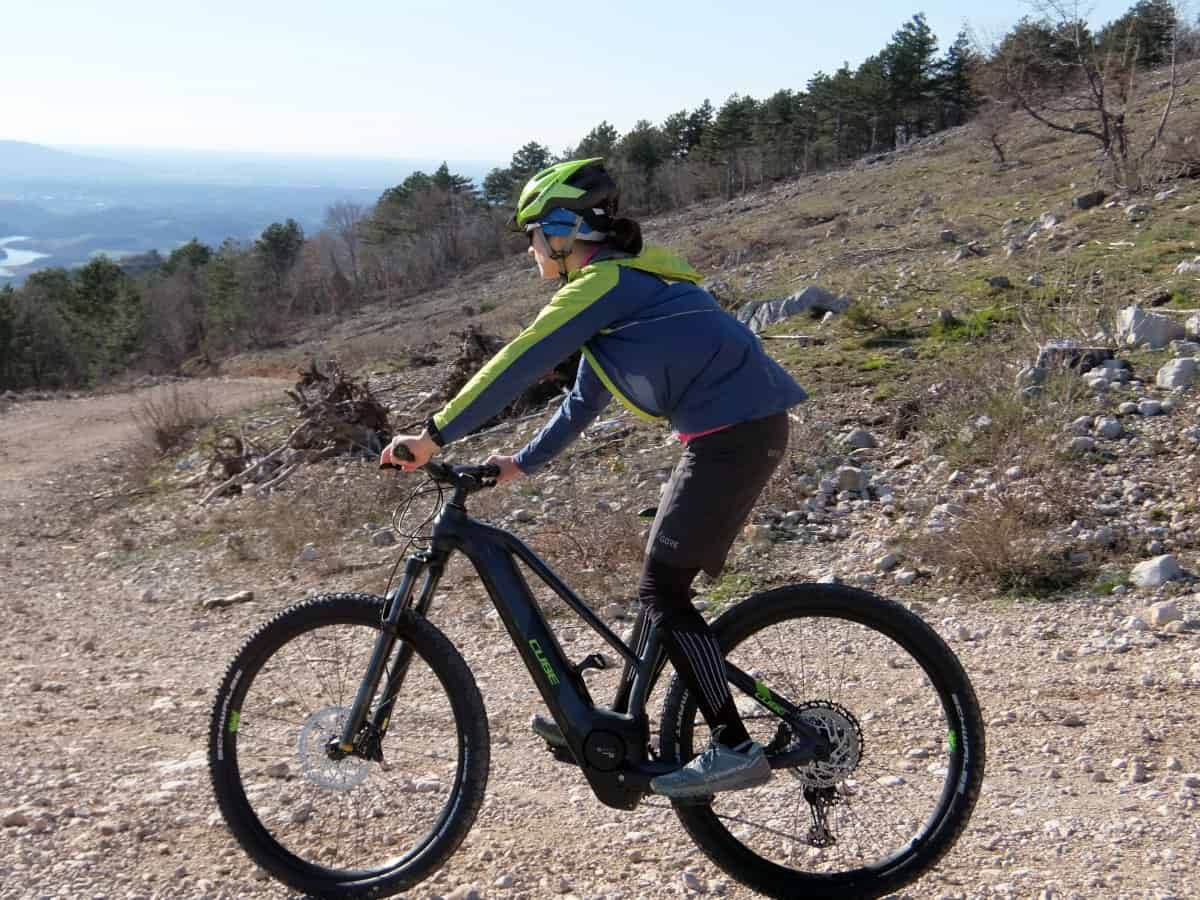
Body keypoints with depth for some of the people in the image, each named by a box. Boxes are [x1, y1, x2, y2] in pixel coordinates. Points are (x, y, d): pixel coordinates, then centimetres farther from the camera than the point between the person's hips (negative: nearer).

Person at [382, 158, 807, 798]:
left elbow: (520, 363, -14)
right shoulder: (619, 282, 21)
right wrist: (521, 463, 21)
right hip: (742, 428, 10)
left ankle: (734, 749, -4)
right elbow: (585, 400, 25)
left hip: (733, 432, -10)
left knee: (663, 590, -6)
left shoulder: (603, 281, -10)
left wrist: (434, 436, -10)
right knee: (661, 581, 15)